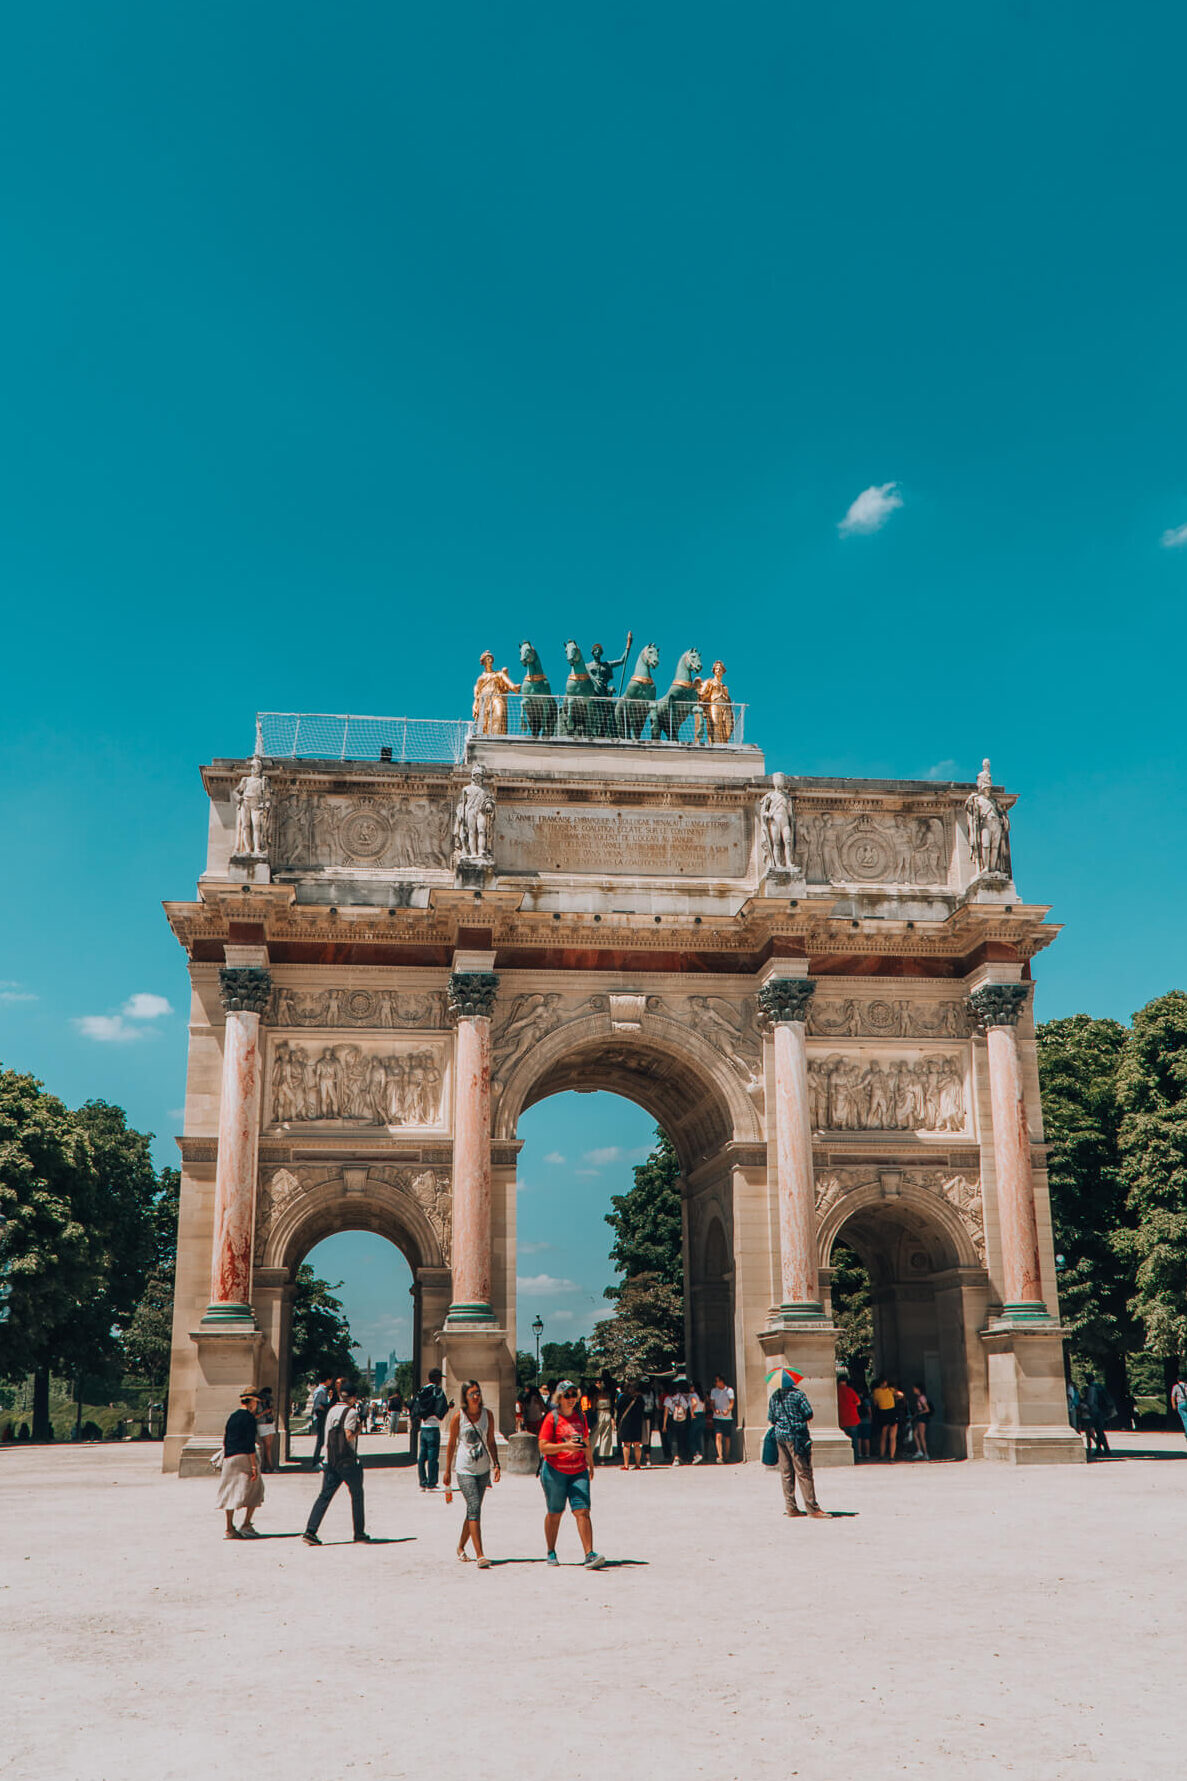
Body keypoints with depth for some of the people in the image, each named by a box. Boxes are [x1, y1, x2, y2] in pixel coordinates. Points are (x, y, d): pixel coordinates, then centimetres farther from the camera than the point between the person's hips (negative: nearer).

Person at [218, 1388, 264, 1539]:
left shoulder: (232, 1417, 13)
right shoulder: (250, 1418, -9)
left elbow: (225, 1440, 17)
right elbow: (250, 1444, -15)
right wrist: (254, 1466, -15)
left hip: (229, 1458, 7)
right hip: (244, 1458, -7)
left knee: (230, 1492, 8)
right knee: (254, 1491, 5)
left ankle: (229, 1529, 8)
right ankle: (246, 1526, 0)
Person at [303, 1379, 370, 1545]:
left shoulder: (332, 1411, 12)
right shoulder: (351, 1412, -10)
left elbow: (327, 1436, 15)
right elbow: (348, 1436, -16)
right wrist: (358, 1429, -1)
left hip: (330, 1460, 6)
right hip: (348, 1461, -6)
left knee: (325, 1495, 5)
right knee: (357, 1495, 7)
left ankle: (310, 1531, -7)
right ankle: (360, 1534, 12)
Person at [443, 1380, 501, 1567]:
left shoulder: (487, 1415, 4)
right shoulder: (458, 1417, -6)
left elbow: (491, 1442, 11)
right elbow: (452, 1444, 2)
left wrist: (496, 1465, 2)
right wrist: (447, 1471, 4)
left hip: (483, 1468, 4)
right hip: (465, 1469, -4)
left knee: (473, 1510, 11)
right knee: (474, 1508, -16)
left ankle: (461, 1547, 32)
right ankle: (480, 1555, -20)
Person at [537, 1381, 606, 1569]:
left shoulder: (580, 1417, 9)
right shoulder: (552, 1418, -7)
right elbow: (543, 1447, -13)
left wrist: (591, 1464, 24)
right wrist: (565, 1446, -24)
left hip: (578, 1471, 3)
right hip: (555, 1471, -3)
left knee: (582, 1511, -9)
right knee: (554, 1513, 9)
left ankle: (589, 1555, -13)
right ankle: (551, 1553, 27)